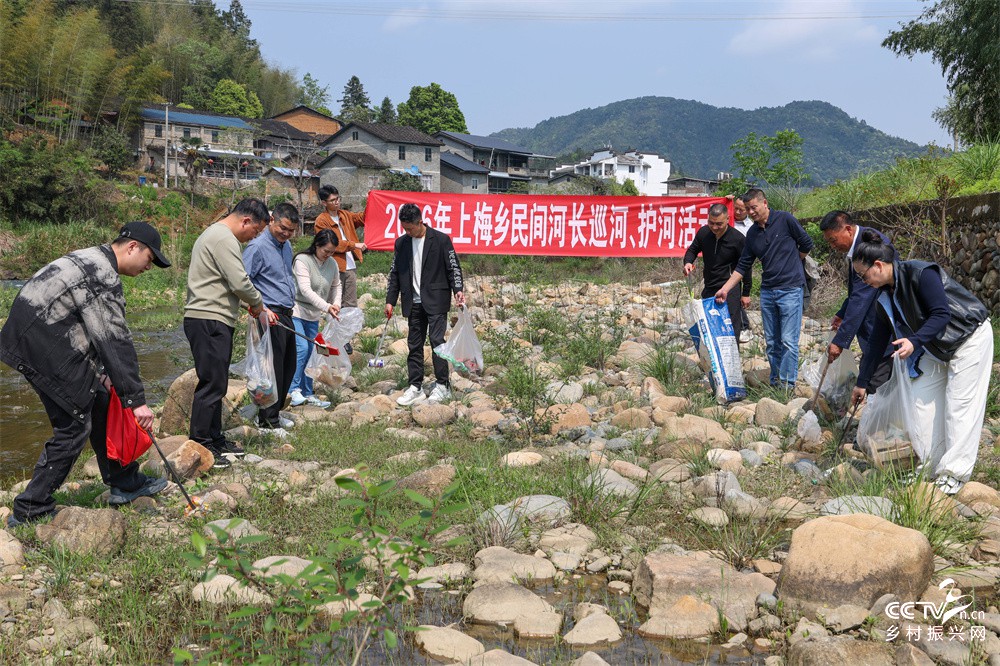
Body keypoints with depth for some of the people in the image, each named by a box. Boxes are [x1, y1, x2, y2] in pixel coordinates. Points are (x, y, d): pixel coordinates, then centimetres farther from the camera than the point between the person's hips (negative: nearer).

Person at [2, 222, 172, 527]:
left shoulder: (92, 260, 16)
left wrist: (102, 373, 15)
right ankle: (30, 511, 4)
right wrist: (137, 399, -18)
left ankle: (125, 482, 24)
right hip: (40, 346, -11)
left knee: (100, 404, 15)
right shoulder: (103, 276, -17)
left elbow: (96, 329, 20)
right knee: (74, 425, -4)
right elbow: (116, 341, -20)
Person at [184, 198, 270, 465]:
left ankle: (215, 438, 24)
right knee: (213, 383, -8)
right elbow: (240, 283, -19)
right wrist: (257, 302, -1)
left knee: (216, 383, 16)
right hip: (209, 322, -11)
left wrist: (253, 304, 14)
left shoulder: (216, 234, 21)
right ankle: (200, 445, -3)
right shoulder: (223, 238, -14)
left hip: (212, 322, 11)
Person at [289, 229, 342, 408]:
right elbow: (305, 289, -27)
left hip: (313, 316, 7)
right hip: (296, 312, -6)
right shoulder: (302, 260, -18)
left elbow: (336, 286, 16)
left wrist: (336, 303, -3)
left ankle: (308, 394, 18)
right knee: (301, 348, -20)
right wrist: (326, 307, -35)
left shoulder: (332, 264, 2)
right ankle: (294, 389, -12)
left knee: (310, 353, 10)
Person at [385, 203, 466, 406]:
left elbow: (454, 267, -3)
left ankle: (442, 385, -2)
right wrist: (390, 301, 11)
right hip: (413, 303, 5)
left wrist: (458, 290, -19)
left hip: (435, 301, -5)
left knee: (436, 340, -11)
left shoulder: (441, 240, -4)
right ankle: (415, 387, 11)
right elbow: (394, 273, 15)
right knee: (414, 344, 6)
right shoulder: (401, 243, 9)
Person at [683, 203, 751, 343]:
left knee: (732, 330, -6)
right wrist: (688, 262, -9)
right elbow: (693, 250, 15)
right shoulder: (703, 233, -3)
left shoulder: (738, 239, -14)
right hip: (709, 289, 5)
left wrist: (746, 293, -1)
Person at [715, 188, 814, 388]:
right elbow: (743, 266, 11)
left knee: (788, 341, -7)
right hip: (767, 291, 6)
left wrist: (789, 265, 11)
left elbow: (806, 244, 3)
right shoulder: (752, 233, 10)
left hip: (790, 289, -6)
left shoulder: (784, 220, -5)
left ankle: (787, 384, -1)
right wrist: (725, 289, 3)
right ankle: (774, 382, 17)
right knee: (771, 342, 9)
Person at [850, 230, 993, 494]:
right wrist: (862, 382, 8)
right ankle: (929, 466, 12)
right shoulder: (885, 296, -3)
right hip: (936, 347, 8)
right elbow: (877, 341, 5)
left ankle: (956, 473, 0)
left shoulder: (920, 274, -27)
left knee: (959, 404, -7)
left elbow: (942, 314, -30)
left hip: (970, 337, -8)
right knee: (923, 399, 3)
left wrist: (915, 341, -44)